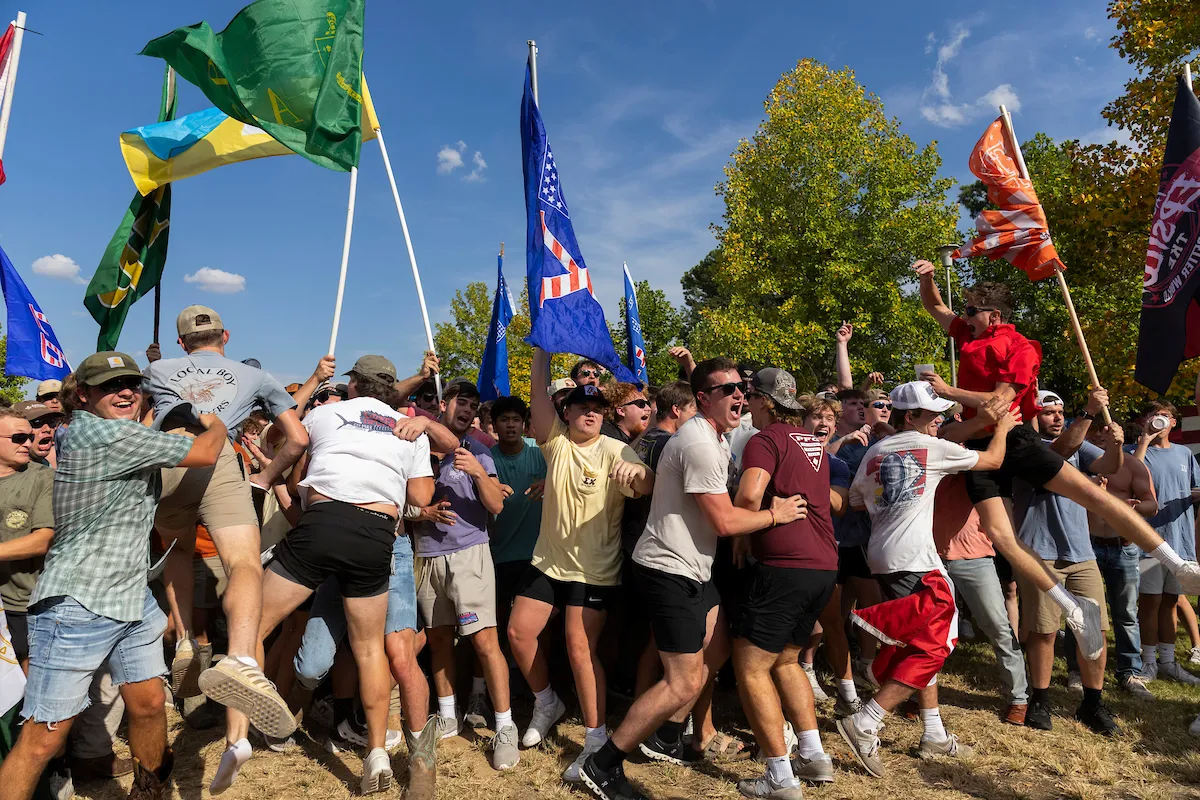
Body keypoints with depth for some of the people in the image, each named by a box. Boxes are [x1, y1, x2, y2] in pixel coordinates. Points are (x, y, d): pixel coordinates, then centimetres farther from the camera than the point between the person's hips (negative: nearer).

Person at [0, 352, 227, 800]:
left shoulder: (128, 435, 11)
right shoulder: (99, 432, -17)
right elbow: (205, 453, -17)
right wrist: (215, 425, 3)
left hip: (133, 597, 9)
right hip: (77, 605, -9)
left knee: (149, 704, 13)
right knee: (44, 737, -2)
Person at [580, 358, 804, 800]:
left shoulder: (715, 439, 14)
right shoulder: (699, 443, -21)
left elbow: (722, 510, 22)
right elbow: (724, 521, -19)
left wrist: (766, 511, 5)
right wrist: (775, 514, -5)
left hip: (692, 567, 11)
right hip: (670, 568, -11)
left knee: (716, 649, 21)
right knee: (684, 681, -8)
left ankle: (665, 737, 34)